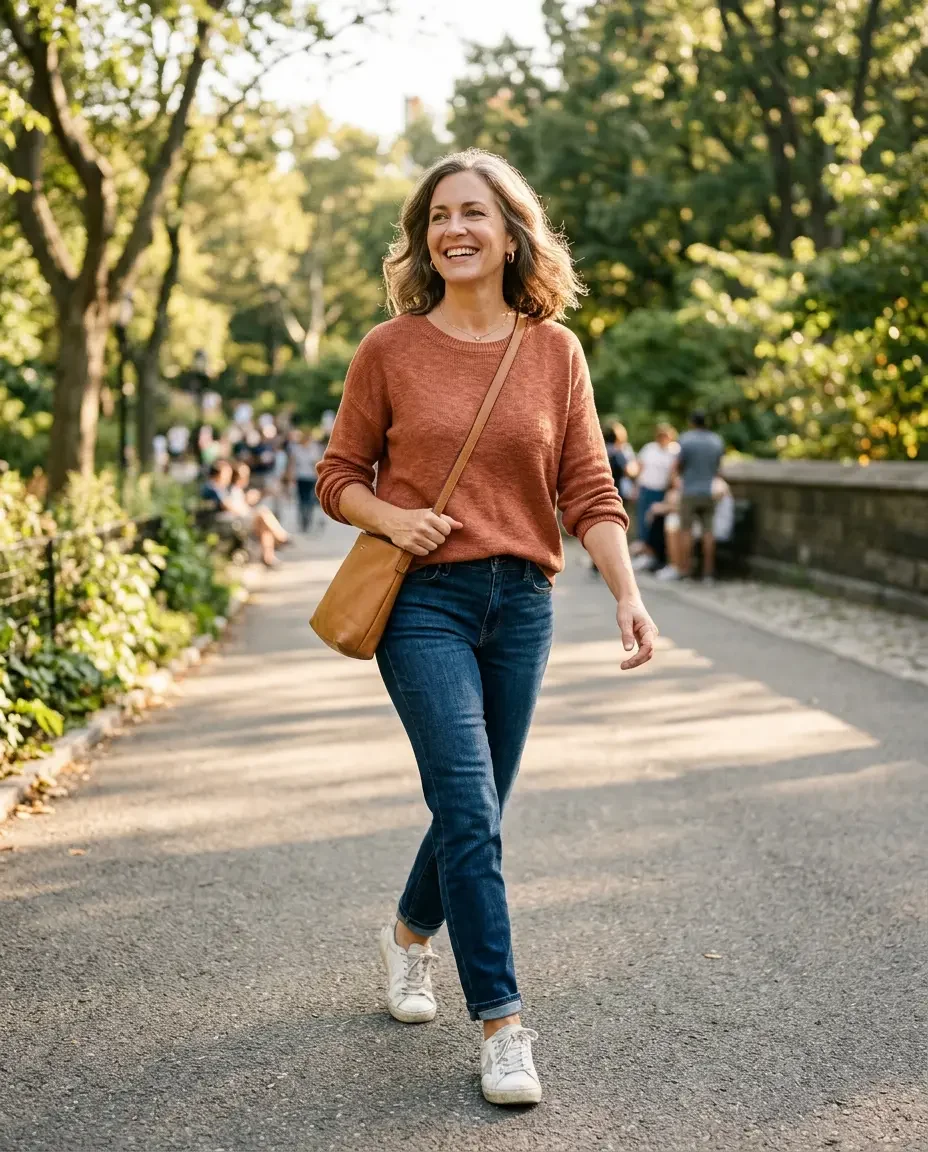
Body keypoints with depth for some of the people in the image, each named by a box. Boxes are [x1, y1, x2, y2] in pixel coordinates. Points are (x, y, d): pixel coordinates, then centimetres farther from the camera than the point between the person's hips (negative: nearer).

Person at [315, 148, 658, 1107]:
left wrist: (627, 594, -11)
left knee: (475, 810, 13)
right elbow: (337, 477, 6)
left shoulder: (554, 351, 4)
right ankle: (502, 1027, -4)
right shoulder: (390, 350, -1)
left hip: (521, 602, 3)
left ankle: (410, 932, 42)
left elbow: (588, 491, 2)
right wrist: (392, 517, -14)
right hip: (424, 600, -3)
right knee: (471, 811, -12)